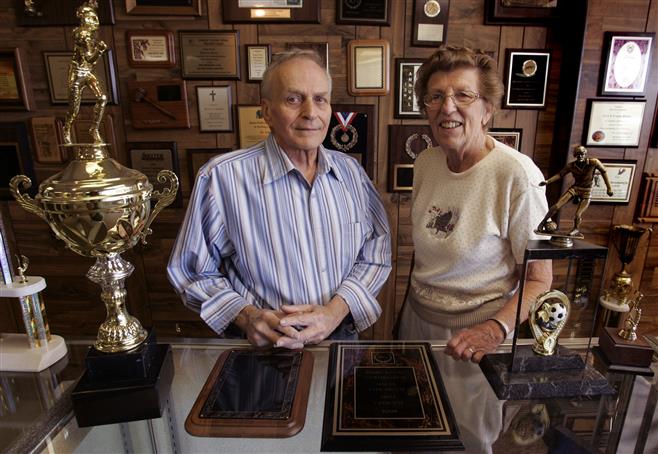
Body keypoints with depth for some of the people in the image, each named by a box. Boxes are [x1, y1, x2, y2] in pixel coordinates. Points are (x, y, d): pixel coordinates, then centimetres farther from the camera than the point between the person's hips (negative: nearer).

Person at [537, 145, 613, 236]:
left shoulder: (593, 162, -14)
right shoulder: (571, 165, -8)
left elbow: (603, 172, -4)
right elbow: (560, 174, -5)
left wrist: (609, 188, -2)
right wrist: (548, 181, -20)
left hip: (586, 192, -2)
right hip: (575, 188, 2)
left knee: (577, 215, -12)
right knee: (557, 206, -13)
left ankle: (576, 230, 21)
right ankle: (542, 223, 0)